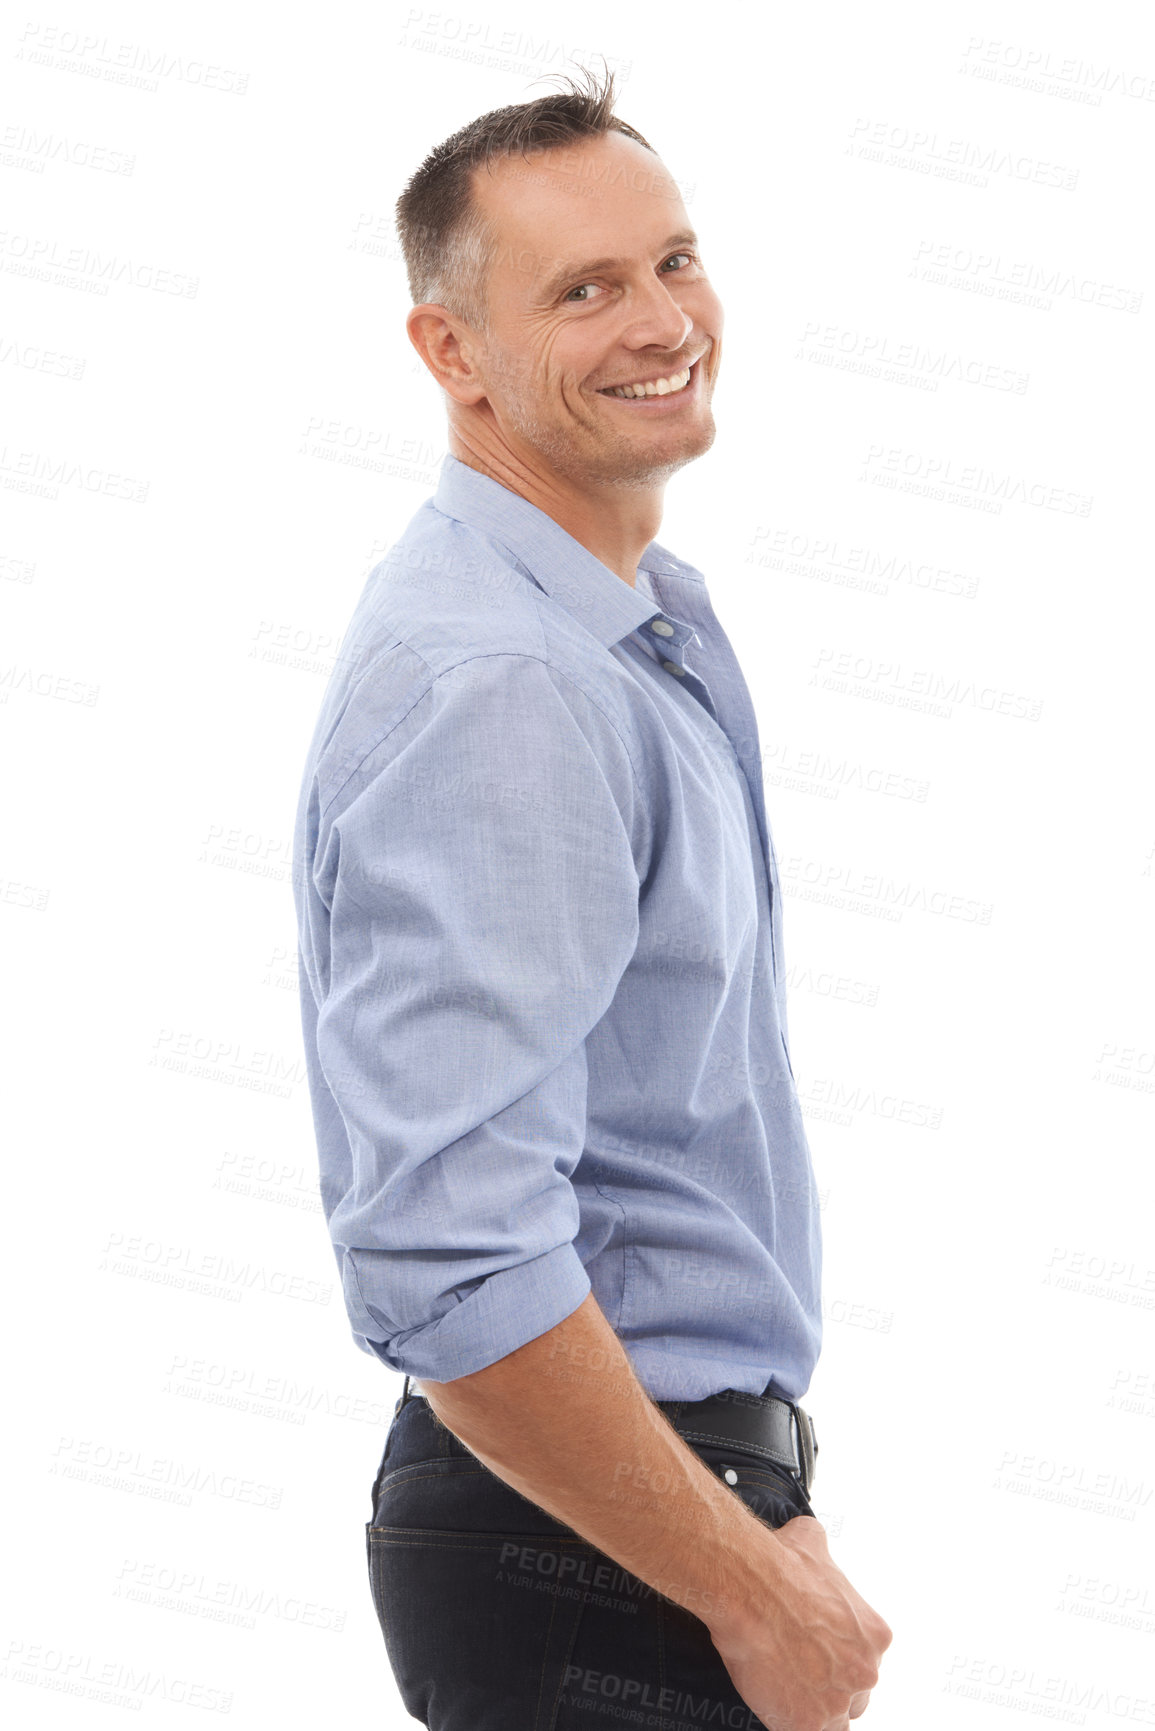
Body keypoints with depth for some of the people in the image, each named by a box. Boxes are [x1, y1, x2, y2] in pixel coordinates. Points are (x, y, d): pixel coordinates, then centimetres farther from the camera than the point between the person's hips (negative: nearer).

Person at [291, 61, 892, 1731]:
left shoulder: (646, 621, 9)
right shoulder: (491, 688, -24)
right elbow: (450, 1269, -31)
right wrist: (754, 1593, -21)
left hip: (666, 1491, 9)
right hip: (590, 1556, -9)